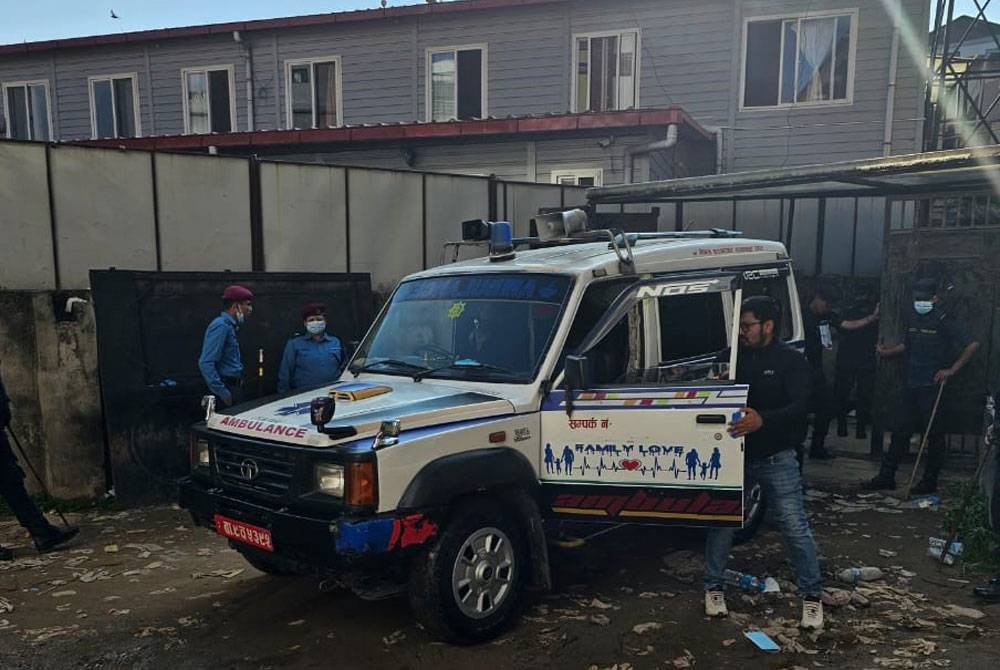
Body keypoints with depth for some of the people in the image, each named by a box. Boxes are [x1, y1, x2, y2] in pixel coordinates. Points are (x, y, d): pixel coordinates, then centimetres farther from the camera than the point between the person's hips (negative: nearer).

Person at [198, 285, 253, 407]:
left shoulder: (230, 326, 15)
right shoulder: (221, 326, -15)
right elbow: (206, 363, -23)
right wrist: (222, 393, -21)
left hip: (234, 387, 9)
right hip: (228, 388, -9)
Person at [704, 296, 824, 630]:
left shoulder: (792, 361, -5)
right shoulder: (729, 358, 4)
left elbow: (798, 408, -18)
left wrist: (762, 420, -34)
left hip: (776, 458, -2)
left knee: (795, 525, 1)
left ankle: (812, 595, 18)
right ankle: (714, 587, 21)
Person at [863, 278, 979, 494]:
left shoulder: (944, 320, -9)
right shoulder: (911, 316, 11)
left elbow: (973, 345, -12)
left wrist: (951, 370, -14)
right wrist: (887, 352, 10)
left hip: (932, 386, -6)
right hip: (910, 385, 6)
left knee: (933, 434, 4)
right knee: (900, 430, 9)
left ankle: (930, 481, 13)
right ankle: (886, 476, 15)